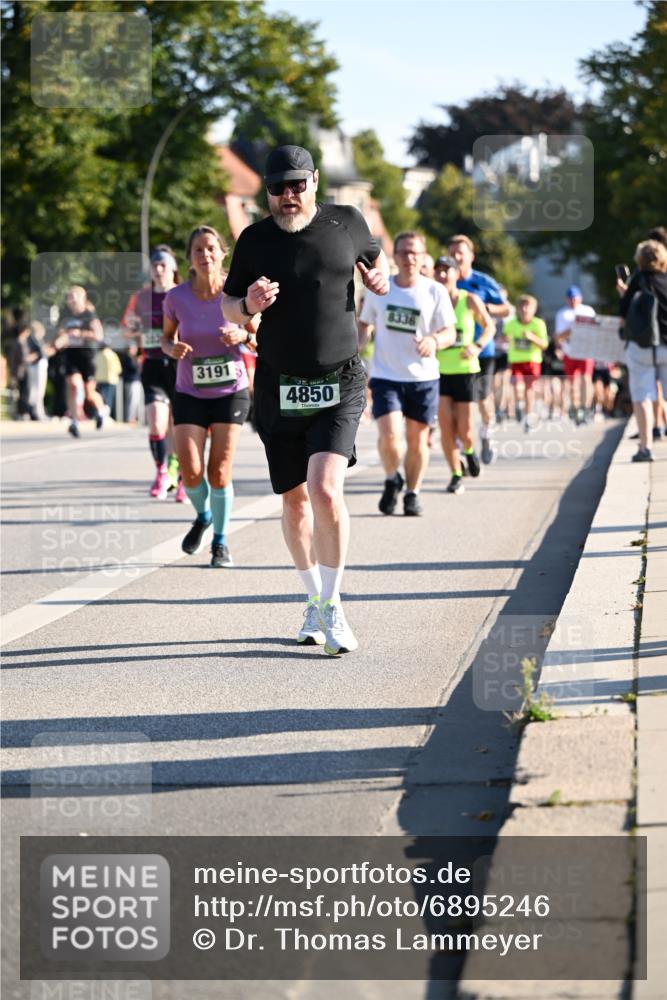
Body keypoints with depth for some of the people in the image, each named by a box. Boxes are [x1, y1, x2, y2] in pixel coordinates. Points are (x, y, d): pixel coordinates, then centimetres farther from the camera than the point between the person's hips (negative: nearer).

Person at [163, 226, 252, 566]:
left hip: (231, 391, -1)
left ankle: (220, 541, 16)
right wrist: (173, 349, -16)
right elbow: (167, 337, 7)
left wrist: (241, 334, -20)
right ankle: (203, 516, 25)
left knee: (219, 471, -4)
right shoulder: (176, 297, -9)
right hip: (189, 394, 1)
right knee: (191, 473, -9)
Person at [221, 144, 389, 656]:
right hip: (280, 387, 2)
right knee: (295, 500, 9)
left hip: (340, 384, -2)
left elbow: (373, 253, 23)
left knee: (325, 490, -18)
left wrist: (379, 275, 1)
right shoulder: (255, 239, 1)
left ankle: (333, 608, -8)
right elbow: (228, 306, 9)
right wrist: (248, 305, -13)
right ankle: (314, 600, 28)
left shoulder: (346, 222, 2)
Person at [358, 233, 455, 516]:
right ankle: (392, 480, 13)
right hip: (386, 375, 0)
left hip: (423, 376, 0)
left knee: (417, 439, 6)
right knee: (389, 435, -15)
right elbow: (365, 324, 16)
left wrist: (433, 341, -25)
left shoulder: (435, 292, -2)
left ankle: (412, 494, 25)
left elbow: (450, 333, -3)